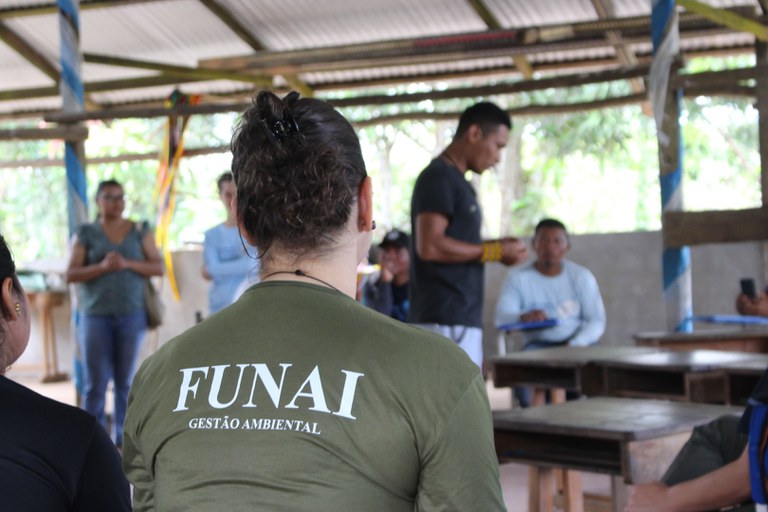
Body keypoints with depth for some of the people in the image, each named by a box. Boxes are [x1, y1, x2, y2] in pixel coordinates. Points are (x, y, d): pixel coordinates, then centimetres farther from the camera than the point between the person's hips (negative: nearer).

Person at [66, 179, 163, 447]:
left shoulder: (140, 231, 8)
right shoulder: (86, 234, 5)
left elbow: (159, 267, 2)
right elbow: (71, 274, 0)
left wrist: (127, 264, -13)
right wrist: (102, 267, -15)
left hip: (131, 314, 1)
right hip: (96, 315, -1)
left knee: (126, 380, 4)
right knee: (95, 382, -2)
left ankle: (123, 439, 11)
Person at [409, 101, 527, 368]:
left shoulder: (456, 181, 19)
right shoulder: (438, 177, -11)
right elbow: (429, 245, -21)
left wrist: (497, 248, 9)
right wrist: (494, 251, -13)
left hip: (461, 319, 10)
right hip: (445, 320, -10)